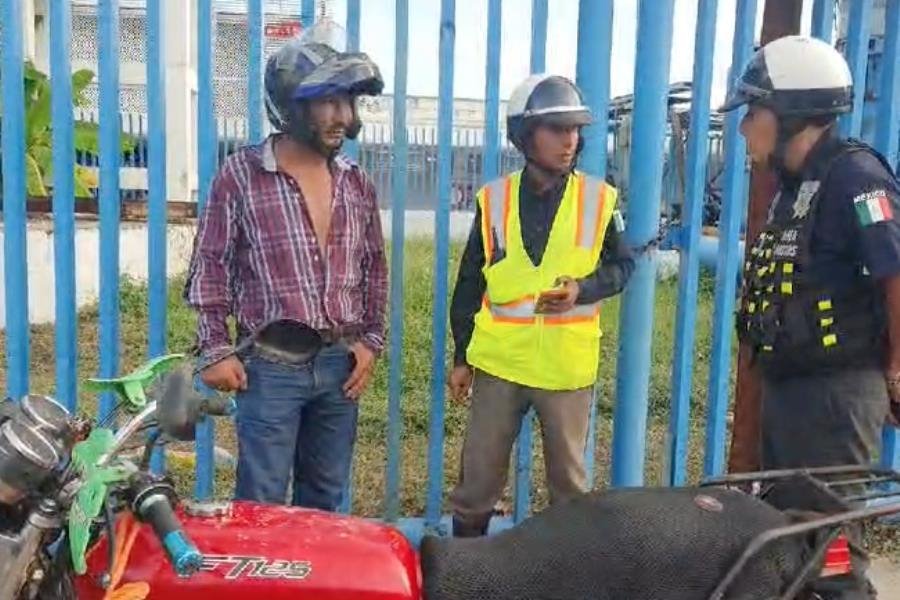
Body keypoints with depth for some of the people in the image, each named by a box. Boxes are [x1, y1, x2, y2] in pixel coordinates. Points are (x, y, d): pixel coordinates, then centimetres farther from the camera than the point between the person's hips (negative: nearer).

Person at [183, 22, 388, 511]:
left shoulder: (356, 183, 7)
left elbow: (374, 266, 14)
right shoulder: (241, 174, -6)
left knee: (324, 498, 16)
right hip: (270, 365, -4)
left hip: (341, 363, 5)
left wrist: (371, 340, 7)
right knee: (261, 503, 3)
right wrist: (215, 350, -8)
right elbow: (211, 265, -4)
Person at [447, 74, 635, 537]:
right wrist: (461, 357, 5)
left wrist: (583, 289, -16)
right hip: (499, 361, 1)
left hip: (567, 365, 0)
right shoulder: (493, 199, 0)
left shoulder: (599, 198, -2)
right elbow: (470, 284, 5)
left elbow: (622, 265, 6)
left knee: (569, 479, 14)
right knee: (478, 477, 10)